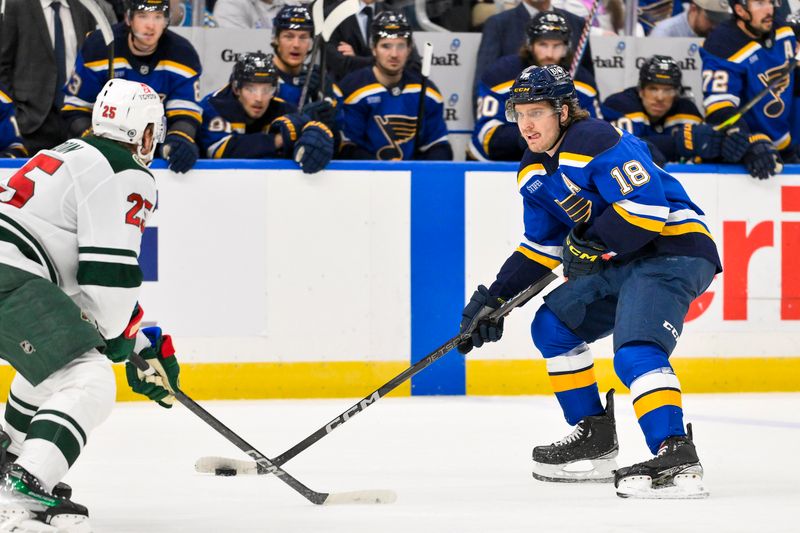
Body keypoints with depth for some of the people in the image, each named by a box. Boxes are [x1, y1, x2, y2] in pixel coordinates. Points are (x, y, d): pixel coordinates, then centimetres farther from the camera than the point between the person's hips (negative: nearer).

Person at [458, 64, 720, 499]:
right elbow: (540, 247, 21)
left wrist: (591, 245, -19)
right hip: (620, 262, 11)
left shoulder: (596, 142, -18)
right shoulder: (534, 173, 13)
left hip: (673, 251, -11)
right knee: (553, 325, 15)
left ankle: (676, 460, -39)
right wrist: (496, 298, 13)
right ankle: (595, 438, 22)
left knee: (635, 350, -28)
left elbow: (648, 205, -26)